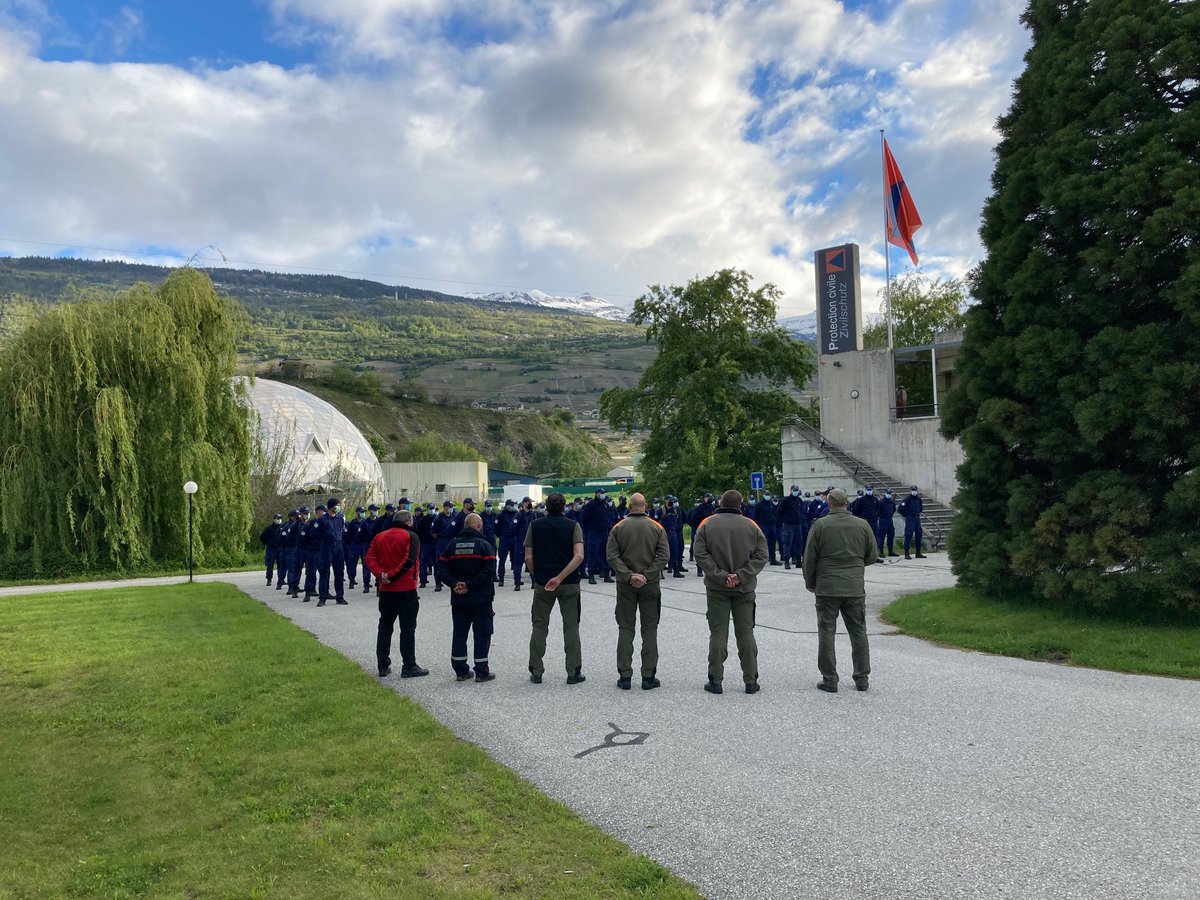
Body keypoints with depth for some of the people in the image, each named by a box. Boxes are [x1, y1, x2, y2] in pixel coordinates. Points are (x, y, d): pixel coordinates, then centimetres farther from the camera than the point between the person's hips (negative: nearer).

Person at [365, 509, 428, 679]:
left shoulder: (379, 536, 10)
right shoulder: (410, 536, -6)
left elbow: (369, 558, 0)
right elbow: (410, 561, -17)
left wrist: (380, 574, -11)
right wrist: (392, 576, -14)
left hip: (385, 590, 5)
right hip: (406, 589, -5)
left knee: (384, 627, 13)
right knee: (408, 628, 0)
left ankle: (383, 666, 16)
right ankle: (409, 666, 1)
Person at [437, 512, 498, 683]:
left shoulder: (452, 545, 6)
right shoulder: (484, 545, -8)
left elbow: (441, 569, -1)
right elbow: (489, 571, -19)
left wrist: (455, 584, -8)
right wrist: (470, 585, -16)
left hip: (458, 598, 4)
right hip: (481, 598, -4)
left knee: (459, 633, 11)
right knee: (482, 633, 3)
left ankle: (461, 670, 15)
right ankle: (482, 672, 5)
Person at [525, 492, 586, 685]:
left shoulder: (535, 525, 0)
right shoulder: (573, 526, -4)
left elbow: (528, 557, -3)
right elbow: (579, 556, -17)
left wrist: (536, 576, 12)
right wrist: (560, 578, -17)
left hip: (542, 583, 1)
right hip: (569, 583, -1)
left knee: (539, 626, 11)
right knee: (571, 627, 7)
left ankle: (536, 672, 11)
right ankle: (573, 672, 9)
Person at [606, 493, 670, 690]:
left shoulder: (618, 528, -1)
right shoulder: (657, 528, -1)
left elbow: (612, 556, -8)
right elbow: (663, 555, -10)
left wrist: (629, 575, -11)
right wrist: (647, 575, -12)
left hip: (625, 585, 0)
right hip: (651, 585, 0)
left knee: (625, 629, 7)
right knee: (649, 629, 6)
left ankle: (624, 676, 6)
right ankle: (648, 677, 7)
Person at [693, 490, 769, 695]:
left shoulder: (707, 525, -3)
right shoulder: (751, 526, 1)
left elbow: (701, 555, -11)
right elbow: (761, 556, -5)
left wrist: (720, 576, -12)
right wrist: (741, 576, -10)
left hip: (717, 588, -1)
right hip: (745, 589, 1)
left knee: (718, 633, 4)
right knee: (746, 632, 8)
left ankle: (715, 680, 5)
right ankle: (751, 681, 11)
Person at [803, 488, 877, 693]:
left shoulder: (820, 525, -5)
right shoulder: (862, 525, 3)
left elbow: (809, 557, -3)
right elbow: (872, 556, 10)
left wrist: (810, 582, 11)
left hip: (827, 588, -3)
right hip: (855, 587, 3)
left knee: (826, 632, 3)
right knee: (858, 632, 11)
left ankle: (829, 680, 4)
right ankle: (862, 678, 15)